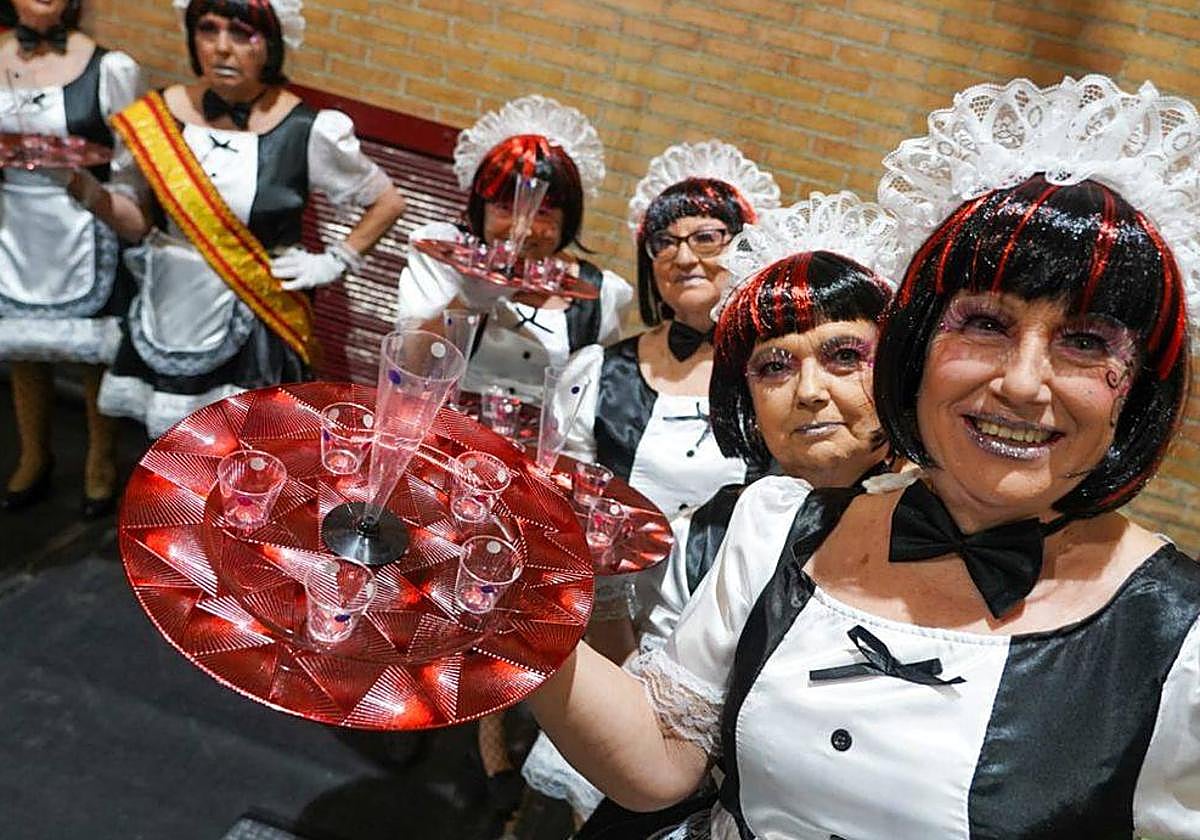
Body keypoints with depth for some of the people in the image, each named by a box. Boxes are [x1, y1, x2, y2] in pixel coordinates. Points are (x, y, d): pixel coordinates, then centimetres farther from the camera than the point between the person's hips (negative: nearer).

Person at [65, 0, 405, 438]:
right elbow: (138, 222, 4)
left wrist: (334, 262, -6)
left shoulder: (306, 131, -12)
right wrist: (85, 187, -12)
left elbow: (387, 201, 1)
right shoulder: (158, 115, -3)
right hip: (171, 315, 3)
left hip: (252, 323, -3)